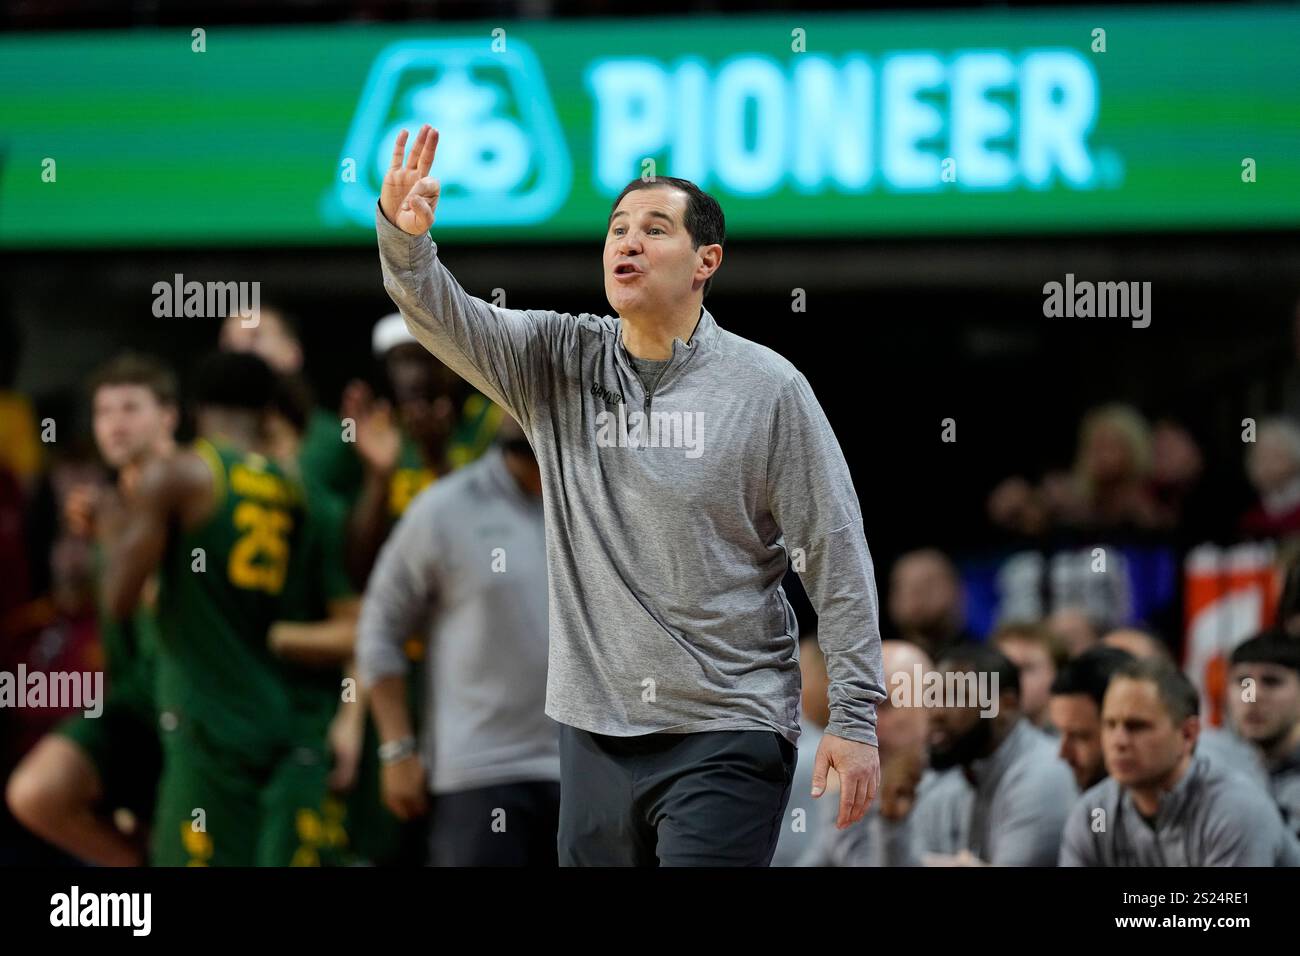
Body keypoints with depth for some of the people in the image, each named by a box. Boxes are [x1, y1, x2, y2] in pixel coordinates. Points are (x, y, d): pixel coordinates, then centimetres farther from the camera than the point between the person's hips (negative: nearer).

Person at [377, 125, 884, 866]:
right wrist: (405, 237, -30)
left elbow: (836, 554, -4)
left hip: (729, 733, -4)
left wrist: (856, 717, -8)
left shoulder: (768, 388, -4)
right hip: (596, 731, 4)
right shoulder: (556, 364, 6)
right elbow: (445, 318, -8)